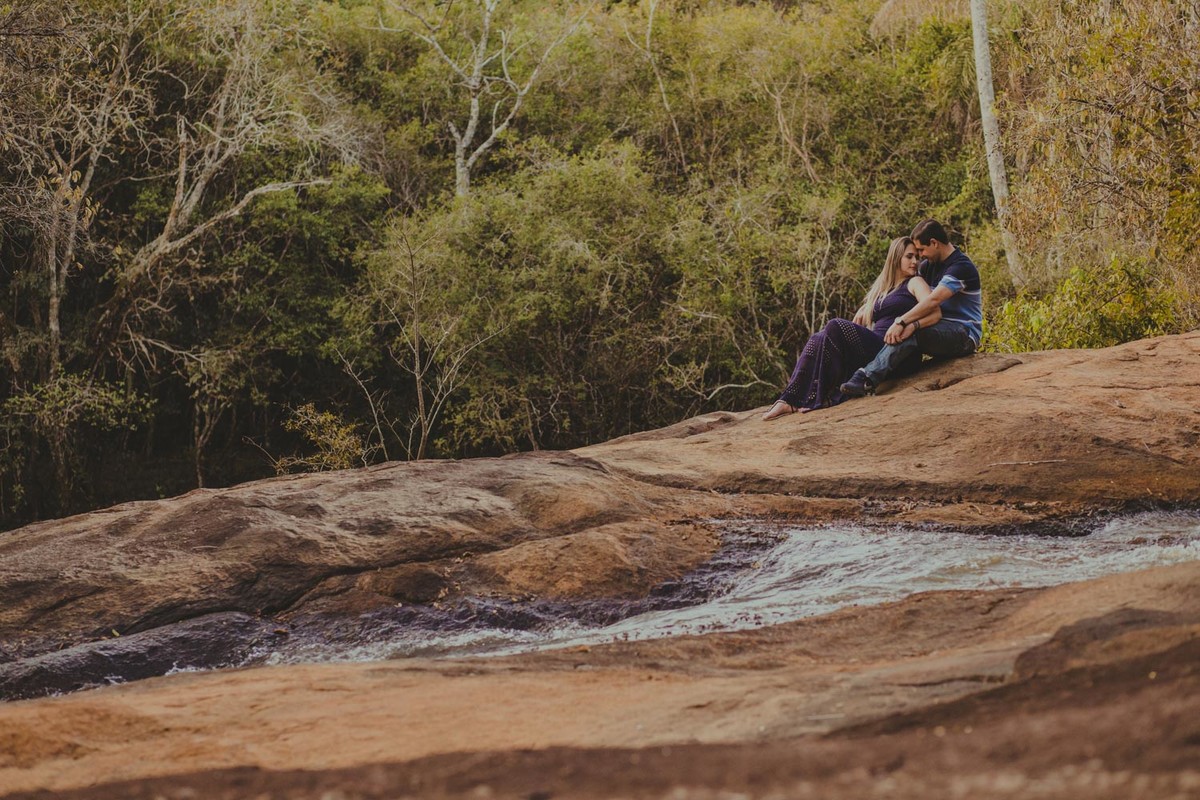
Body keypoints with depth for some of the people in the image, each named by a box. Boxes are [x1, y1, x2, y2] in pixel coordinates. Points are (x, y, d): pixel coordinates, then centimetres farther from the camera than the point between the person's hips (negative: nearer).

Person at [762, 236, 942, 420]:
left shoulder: (914, 283, 8)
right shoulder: (881, 288, 29)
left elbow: (934, 313, -10)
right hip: (874, 346, 7)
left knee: (836, 327, -24)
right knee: (818, 339, -13)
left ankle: (823, 397, -24)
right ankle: (790, 400, -25)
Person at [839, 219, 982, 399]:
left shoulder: (962, 267, -15)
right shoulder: (931, 265, 15)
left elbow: (934, 300, -26)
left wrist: (902, 322, -31)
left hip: (964, 335, -9)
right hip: (941, 330, 9)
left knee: (909, 333, -32)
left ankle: (866, 379, -44)